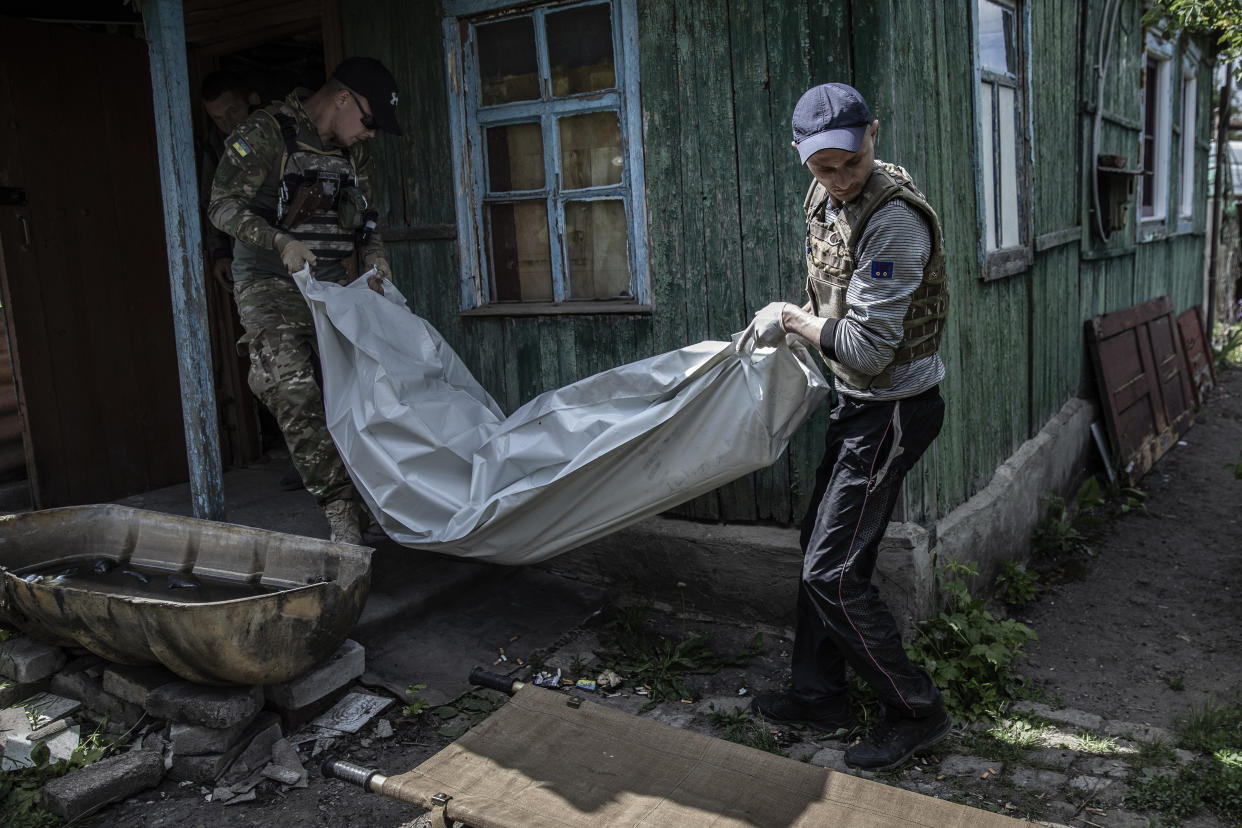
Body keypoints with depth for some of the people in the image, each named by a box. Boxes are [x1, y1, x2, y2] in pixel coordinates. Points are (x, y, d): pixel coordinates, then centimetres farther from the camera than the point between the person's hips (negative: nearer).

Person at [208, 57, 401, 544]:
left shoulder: (354, 151, 13)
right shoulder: (265, 134, -8)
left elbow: (364, 219, 21)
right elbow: (223, 205, -11)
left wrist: (376, 263, 2)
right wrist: (280, 240, -25)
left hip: (331, 285, 7)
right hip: (270, 284, -6)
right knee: (294, 392, -22)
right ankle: (340, 508, -23)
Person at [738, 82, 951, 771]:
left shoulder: (894, 218, -26)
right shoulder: (825, 196, 4)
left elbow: (866, 349, -27)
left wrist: (790, 319, -14)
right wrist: (779, 326, 11)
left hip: (894, 409, -10)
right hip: (859, 401, 10)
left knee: (832, 571, -7)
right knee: (821, 548, 16)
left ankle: (916, 712, 11)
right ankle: (819, 693, 31)